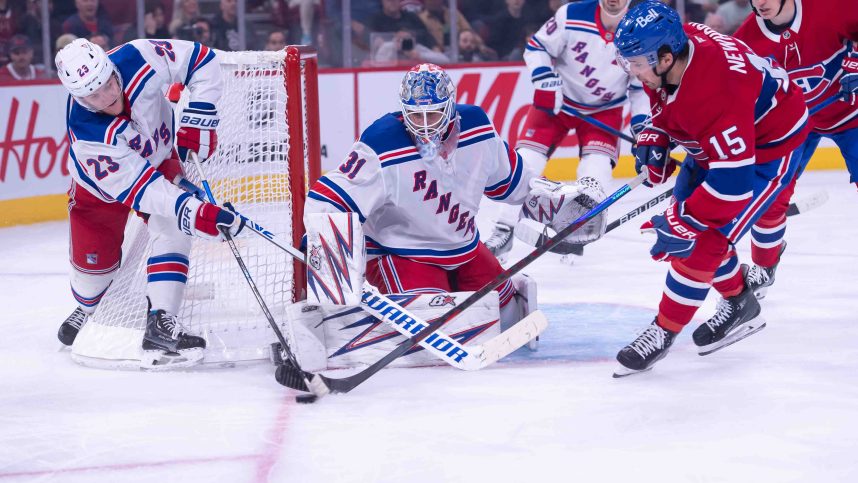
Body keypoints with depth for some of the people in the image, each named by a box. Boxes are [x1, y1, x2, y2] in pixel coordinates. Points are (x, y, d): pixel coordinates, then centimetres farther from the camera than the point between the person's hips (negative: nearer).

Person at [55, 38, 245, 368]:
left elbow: (201, 60, -22)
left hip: (161, 158, 2)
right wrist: (193, 213, -51)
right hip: (102, 182, -2)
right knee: (94, 257, 3)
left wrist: (198, 119, -29)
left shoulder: (136, 59, -36)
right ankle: (87, 309, 38)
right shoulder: (88, 135, -41)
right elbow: (137, 189, -41)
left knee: (172, 229, -21)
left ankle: (160, 323, -23)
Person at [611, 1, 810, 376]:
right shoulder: (671, 44, -16)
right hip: (713, 145, 10)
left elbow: (735, 179, -40)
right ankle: (738, 304, 30)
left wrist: (683, 222, -34)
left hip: (767, 147, -9)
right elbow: (666, 101, 10)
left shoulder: (717, 90, -41)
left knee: (705, 237, -14)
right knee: (686, 220, 11)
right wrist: (654, 139, -5)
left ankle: (664, 331, -2)